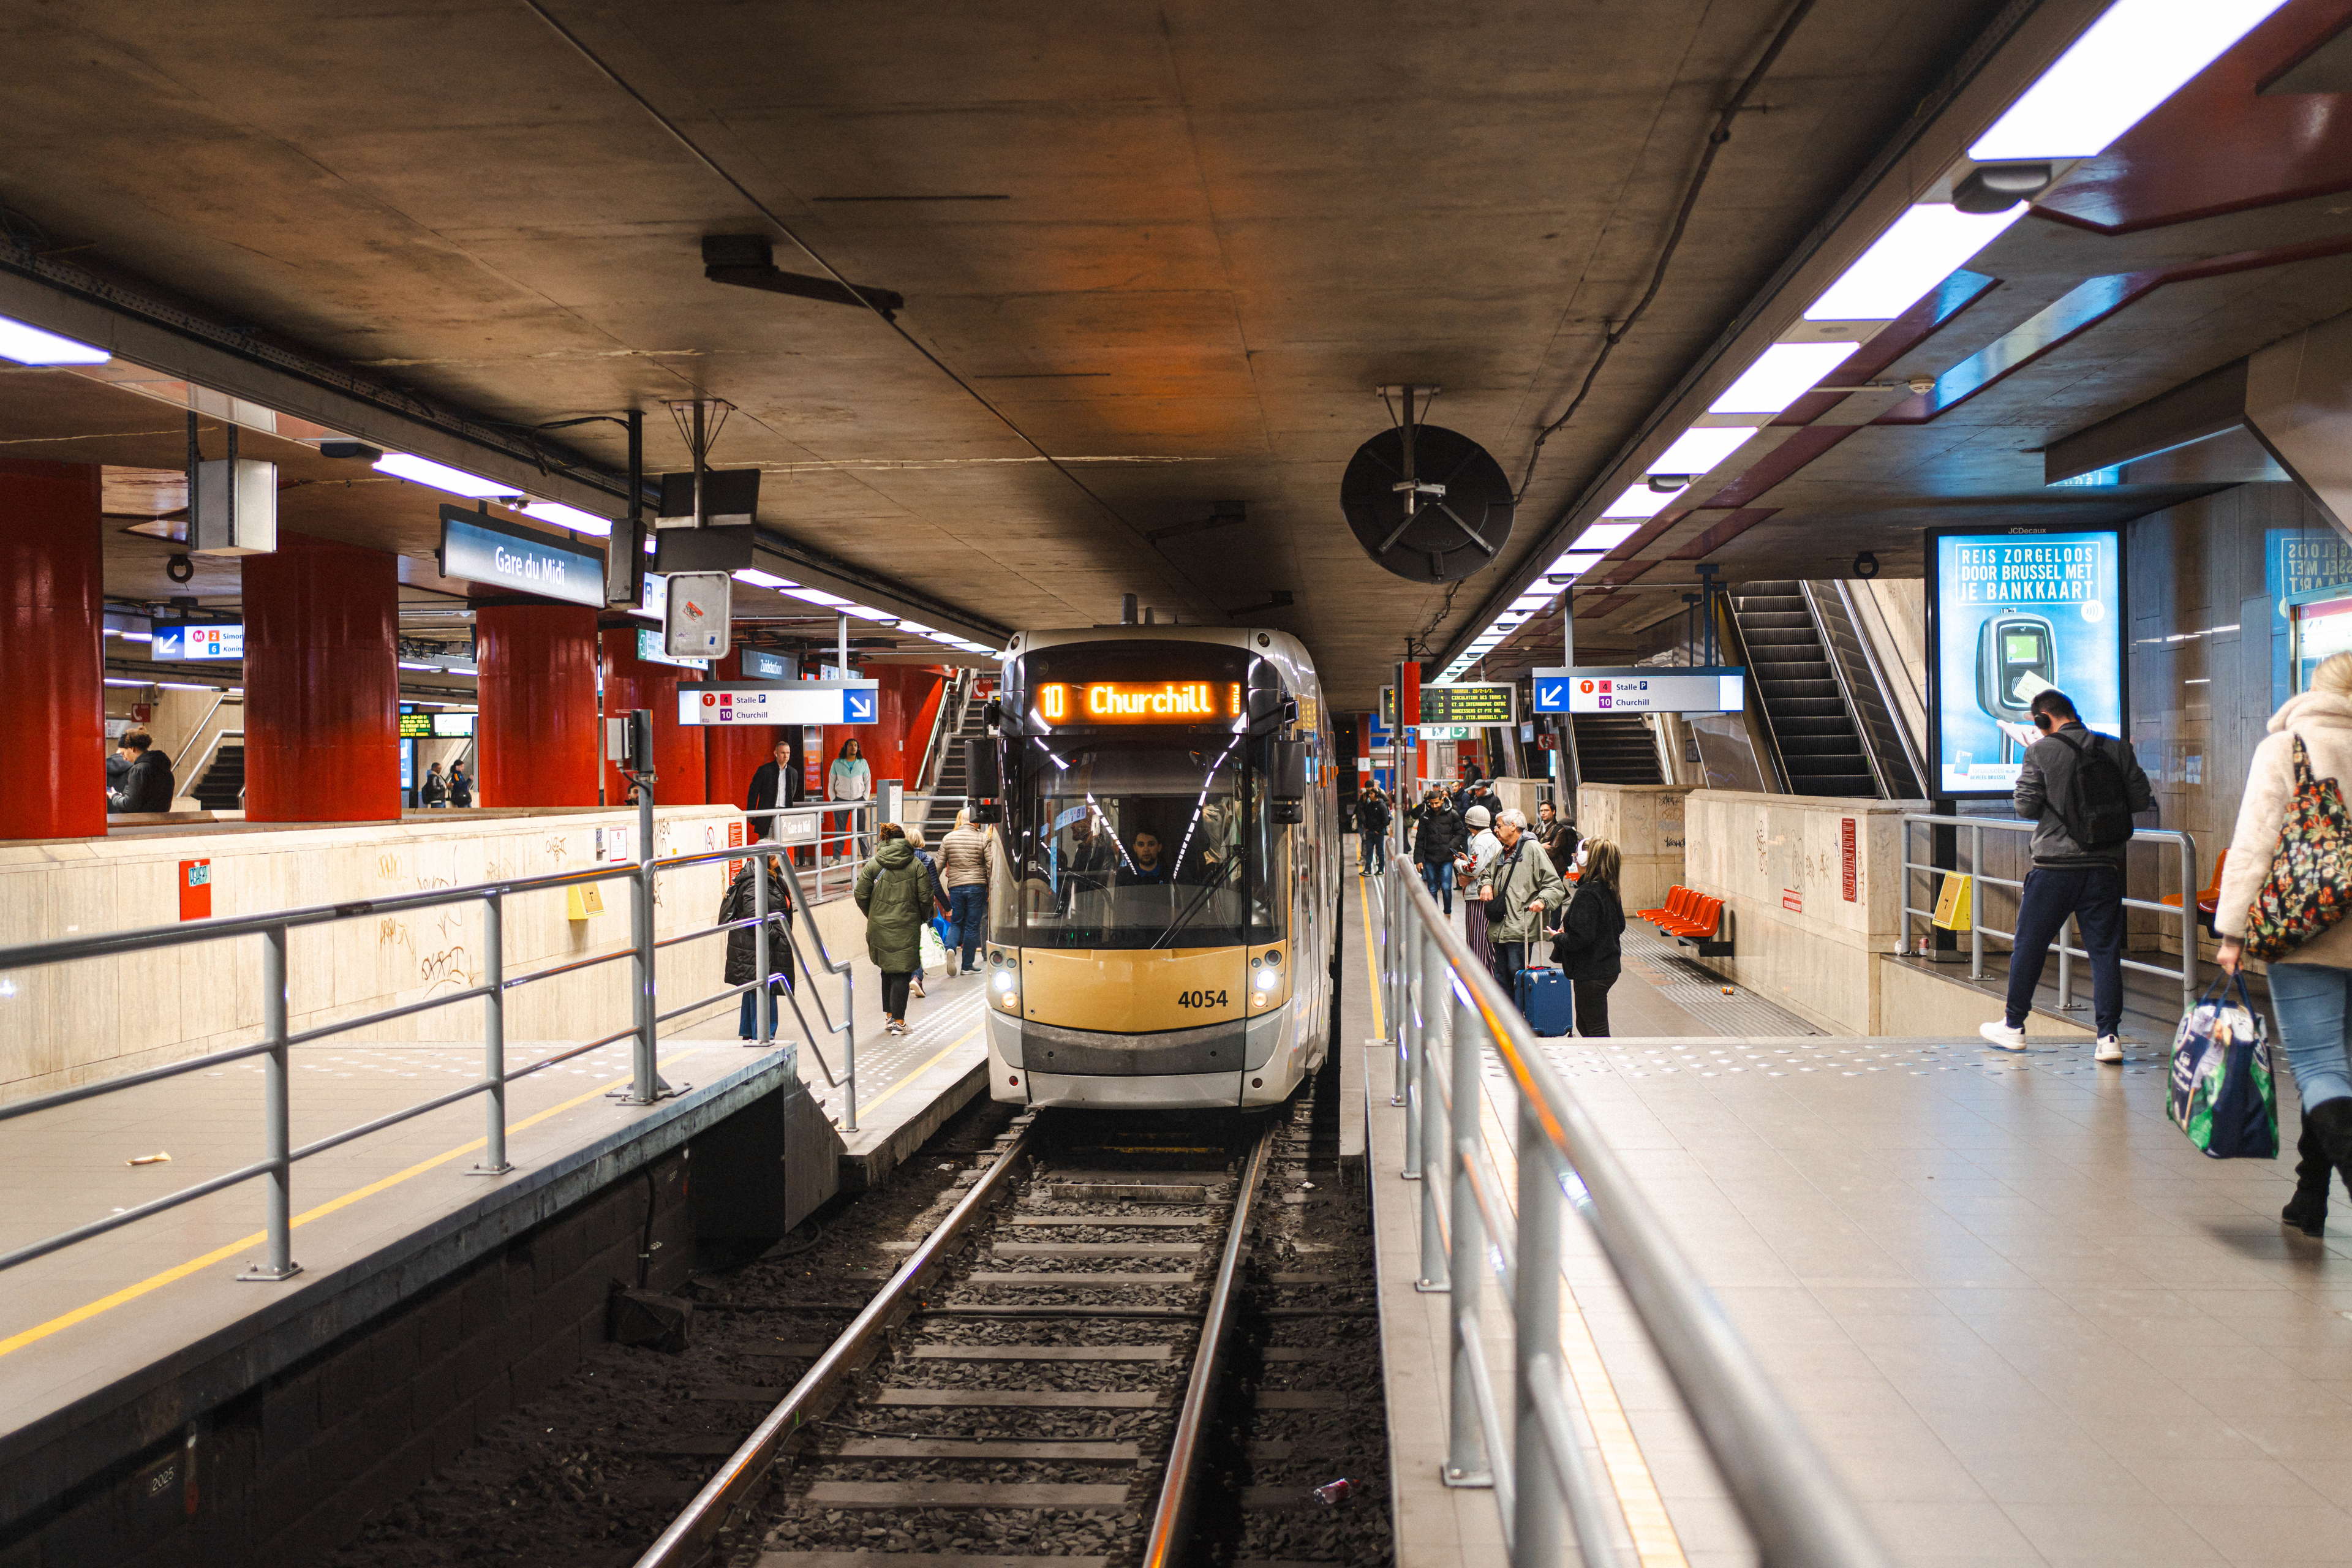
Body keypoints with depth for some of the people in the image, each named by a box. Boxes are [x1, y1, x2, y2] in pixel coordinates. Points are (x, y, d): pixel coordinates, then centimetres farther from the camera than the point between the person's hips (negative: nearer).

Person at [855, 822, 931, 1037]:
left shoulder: (873, 865, 1)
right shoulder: (916, 865, -2)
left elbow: (860, 894, -1)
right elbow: (925, 898, -3)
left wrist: (873, 916, 14)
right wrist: (922, 918, 14)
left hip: (880, 926, 2)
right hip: (907, 927, -2)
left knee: (887, 970, 18)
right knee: (901, 973, 0)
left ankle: (889, 1015, 21)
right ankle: (898, 1021, -2)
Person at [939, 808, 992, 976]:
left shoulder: (948, 838, 3)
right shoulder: (983, 839, -4)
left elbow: (939, 865, 4)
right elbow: (990, 866, -4)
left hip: (955, 886, 2)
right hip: (977, 886, -2)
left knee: (956, 923, 16)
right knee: (973, 926, 5)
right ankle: (967, 965, 7)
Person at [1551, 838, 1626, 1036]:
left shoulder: (1587, 893, -22)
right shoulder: (1610, 890, 6)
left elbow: (1580, 938, -26)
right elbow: (1619, 926, 18)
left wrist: (1558, 937, -5)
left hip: (1591, 973, -10)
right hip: (1609, 966, 10)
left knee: (1596, 1030, -1)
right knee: (1584, 1024, 21)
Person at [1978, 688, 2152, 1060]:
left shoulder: (2040, 752, -7)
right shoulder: (2117, 750, 3)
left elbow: (2026, 807, -8)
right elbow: (2141, 799, 6)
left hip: (2056, 865, -2)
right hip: (2105, 866, 3)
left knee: (2029, 945, 11)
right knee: (2105, 950, 6)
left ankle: (2013, 1026, 21)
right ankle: (2109, 1036, 1)